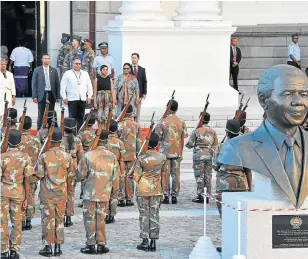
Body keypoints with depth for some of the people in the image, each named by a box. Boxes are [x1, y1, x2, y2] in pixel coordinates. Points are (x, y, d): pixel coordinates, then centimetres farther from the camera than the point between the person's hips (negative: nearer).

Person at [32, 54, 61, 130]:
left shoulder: (54, 70, 9)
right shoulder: (37, 70, 4)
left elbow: (57, 84, 9)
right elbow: (34, 84, 3)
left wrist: (58, 96, 2)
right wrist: (34, 96, -5)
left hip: (51, 95, 2)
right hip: (42, 95, -2)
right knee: (41, 114, -2)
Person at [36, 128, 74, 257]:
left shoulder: (44, 156, -12)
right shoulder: (67, 157, -3)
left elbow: (39, 175, -10)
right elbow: (70, 176, 4)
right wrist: (67, 190, 16)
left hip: (47, 193, -3)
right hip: (62, 193, 3)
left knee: (48, 219, 4)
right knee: (59, 219, 10)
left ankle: (48, 247, 6)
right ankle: (58, 247, 12)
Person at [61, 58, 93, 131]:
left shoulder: (85, 74, 16)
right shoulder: (67, 74, 5)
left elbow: (89, 86, 17)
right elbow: (63, 86, 3)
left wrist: (89, 96, 8)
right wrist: (64, 97, -5)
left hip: (83, 99, 3)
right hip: (72, 99, -3)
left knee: (81, 117, 3)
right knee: (73, 117, -7)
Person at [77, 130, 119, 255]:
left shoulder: (88, 155, -12)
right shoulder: (112, 156, -4)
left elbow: (81, 175, -6)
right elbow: (115, 177, 2)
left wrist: (80, 178, 17)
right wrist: (114, 193, 13)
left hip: (90, 193, -3)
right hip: (105, 193, 3)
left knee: (90, 219, 5)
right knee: (101, 219, 12)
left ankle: (91, 245, 6)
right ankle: (101, 244, 14)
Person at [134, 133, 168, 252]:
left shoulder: (141, 158, -12)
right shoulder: (162, 157, -5)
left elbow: (136, 177, -10)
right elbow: (163, 176, 2)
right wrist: (162, 191, 12)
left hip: (143, 190, -2)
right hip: (156, 190, 2)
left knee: (144, 215, 7)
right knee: (154, 215, 7)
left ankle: (145, 242, 7)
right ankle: (153, 242, 8)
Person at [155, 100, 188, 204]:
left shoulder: (163, 122, -8)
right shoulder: (181, 122, 2)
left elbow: (158, 137, -6)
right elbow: (183, 139, 6)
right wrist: (181, 153, 13)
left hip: (165, 151, -2)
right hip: (177, 152, 3)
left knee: (165, 174, 2)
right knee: (176, 174, 7)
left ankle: (166, 196, 0)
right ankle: (174, 196, 8)